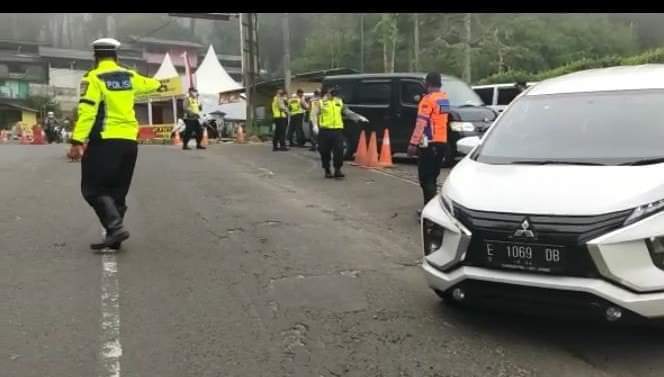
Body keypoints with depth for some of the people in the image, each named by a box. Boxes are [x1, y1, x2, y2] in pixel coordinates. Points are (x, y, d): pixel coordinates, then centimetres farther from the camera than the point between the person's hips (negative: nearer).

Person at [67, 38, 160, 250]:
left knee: (93, 189, 0)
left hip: (105, 142, -6)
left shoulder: (93, 78, -7)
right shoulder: (129, 76, 11)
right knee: (117, 191, 14)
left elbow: (87, 111, -16)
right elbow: (150, 84, 31)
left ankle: (115, 227, -17)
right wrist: (161, 84, 54)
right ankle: (113, 236, 15)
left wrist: (77, 141, -17)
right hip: (129, 141, 6)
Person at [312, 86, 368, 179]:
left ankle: (337, 170, 4)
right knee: (325, 152, 4)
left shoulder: (339, 102, 16)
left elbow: (348, 112, 20)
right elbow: (314, 115, -3)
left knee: (339, 151, -6)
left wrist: (359, 118, 13)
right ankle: (327, 171, 17)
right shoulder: (321, 103, 3)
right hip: (325, 131, -3)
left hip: (337, 130, 3)